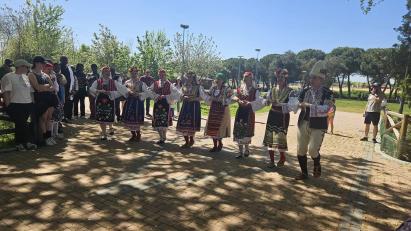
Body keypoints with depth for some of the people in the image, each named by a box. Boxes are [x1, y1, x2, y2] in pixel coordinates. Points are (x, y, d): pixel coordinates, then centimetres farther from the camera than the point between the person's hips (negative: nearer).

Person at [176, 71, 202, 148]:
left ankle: (191, 140, 16)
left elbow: (200, 97, -4)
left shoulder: (198, 86, 0)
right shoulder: (184, 86, 12)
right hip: (185, 106, 4)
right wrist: (185, 97, -12)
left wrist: (192, 99, -19)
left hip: (194, 106, -4)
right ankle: (186, 141, 12)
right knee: (183, 123, -1)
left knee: (192, 123, -5)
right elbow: (182, 96, 10)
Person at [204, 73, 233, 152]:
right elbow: (207, 98, 8)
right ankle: (215, 145, 19)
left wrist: (220, 100, -22)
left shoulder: (227, 89, -7)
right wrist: (211, 99, -12)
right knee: (212, 127, 6)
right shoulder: (213, 88, 8)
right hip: (213, 110, 5)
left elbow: (228, 101, -13)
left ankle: (219, 144, 20)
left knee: (220, 128, -2)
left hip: (222, 111, -5)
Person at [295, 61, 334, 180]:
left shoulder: (327, 93, -7)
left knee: (313, 150, -9)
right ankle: (304, 173, 27)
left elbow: (325, 109, -20)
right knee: (301, 150, 8)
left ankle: (317, 166, 27)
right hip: (303, 123, 4)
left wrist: (308, 105, -25)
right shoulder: (305, 91, 5)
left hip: (318, 126, -4)